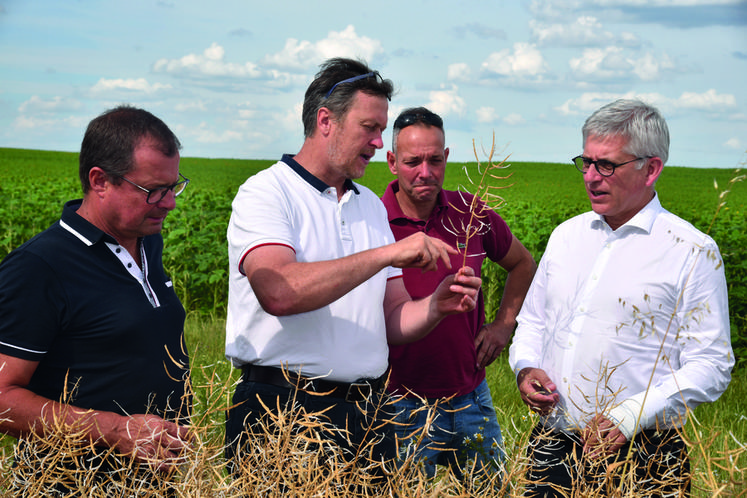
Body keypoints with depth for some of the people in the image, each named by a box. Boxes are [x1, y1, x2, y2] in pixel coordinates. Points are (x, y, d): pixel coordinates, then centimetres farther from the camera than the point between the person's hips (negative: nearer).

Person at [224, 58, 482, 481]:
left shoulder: (371, 205, 16)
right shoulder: (266, 193, -5)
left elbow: (393, 320, 15)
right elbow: (278, 292, -25)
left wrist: (436, 306, -7)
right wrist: (388, 253, -21)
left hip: (367, 413, 6)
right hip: (283, 413, -6)